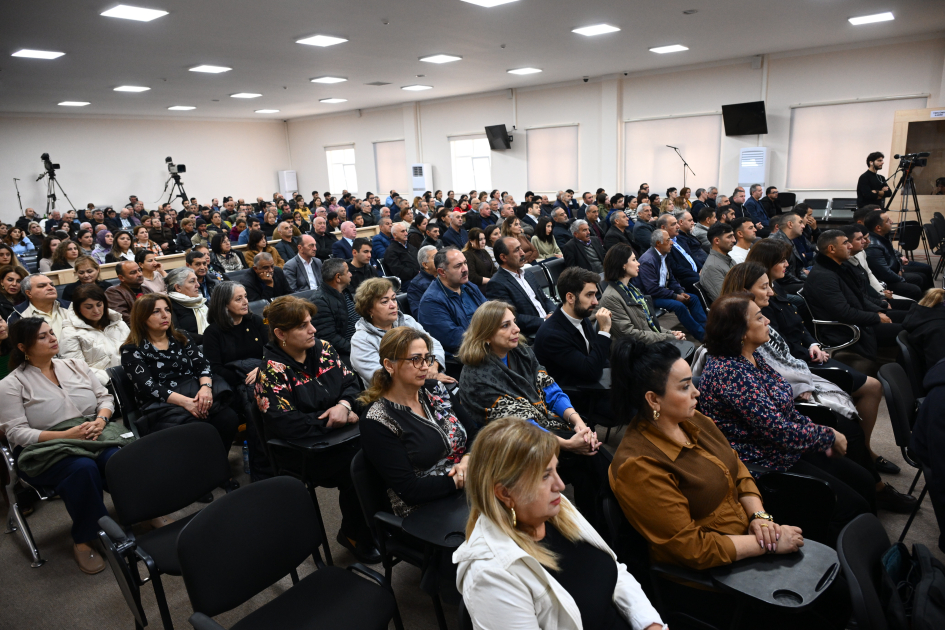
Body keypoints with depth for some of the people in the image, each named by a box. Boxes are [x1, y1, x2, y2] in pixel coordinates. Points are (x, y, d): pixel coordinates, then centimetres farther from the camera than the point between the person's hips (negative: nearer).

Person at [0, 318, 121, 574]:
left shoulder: (75, 366, 13)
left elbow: (105, 397, 13)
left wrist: (101, 420, -10)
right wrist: (66, 435, -19)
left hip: (94, 437, 3)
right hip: (46, 449, -3)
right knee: (83, 468, -36)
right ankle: (82, 541, -16)